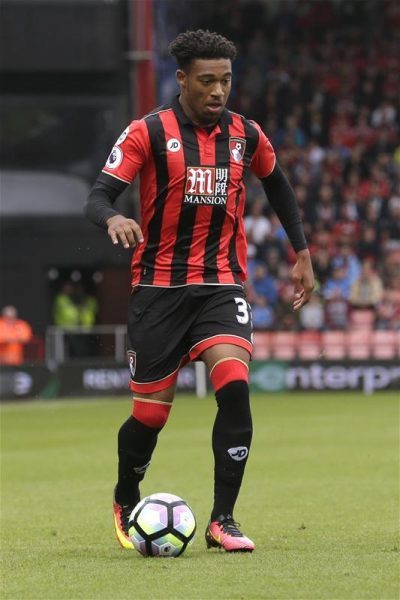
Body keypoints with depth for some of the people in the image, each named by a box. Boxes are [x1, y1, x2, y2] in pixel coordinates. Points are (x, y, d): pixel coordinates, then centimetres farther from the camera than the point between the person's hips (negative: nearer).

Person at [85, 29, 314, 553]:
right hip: (159, 288, -2)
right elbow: (98, 197, -13)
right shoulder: (148, 132, -6)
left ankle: (222, 521, -13)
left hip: (221, 284, 2)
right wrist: (113, 219, -37)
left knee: (235, 385, -22)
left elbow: (277, 185, 25)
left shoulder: (246, 134, 6)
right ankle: (125, 502, 33)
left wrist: (302, 254, 23)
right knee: (151, 414, 1)